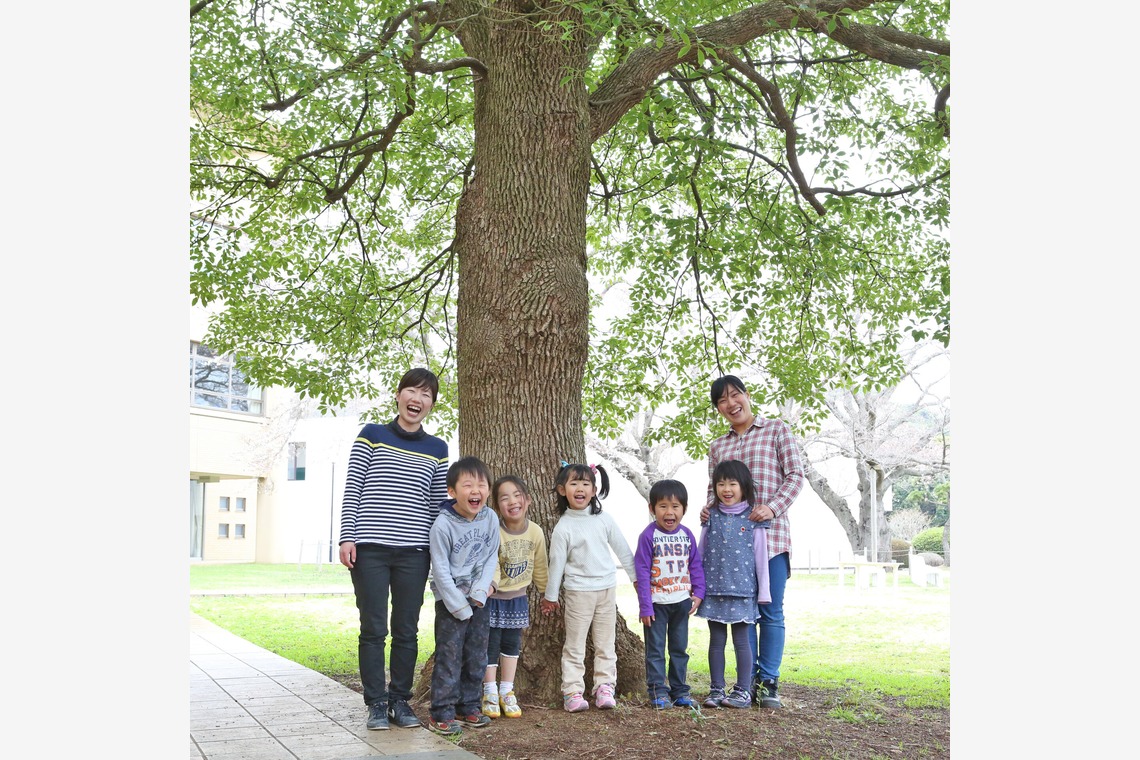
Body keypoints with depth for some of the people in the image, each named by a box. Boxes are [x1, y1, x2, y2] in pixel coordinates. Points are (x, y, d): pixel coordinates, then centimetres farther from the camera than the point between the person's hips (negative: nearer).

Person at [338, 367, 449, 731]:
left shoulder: (437, 449, 11)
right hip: (370, 549, -2)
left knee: (406, 630, 6)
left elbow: (438, 503, 13)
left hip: (414, 551, 2)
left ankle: (400, 700, 19)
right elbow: (352, 490, 2)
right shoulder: (371, 436, 4)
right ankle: (376, 703, 13)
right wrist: (347, 537, -6)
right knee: (374, 629, 2)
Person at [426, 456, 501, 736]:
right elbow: (441, 571, -16)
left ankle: (468, 706, 23)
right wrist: (460, 608, -15)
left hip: (478, 599, 5)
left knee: (477, 656, 11)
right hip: (451, 600, -5)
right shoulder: (443, 525, -19)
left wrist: (480, 592, -11)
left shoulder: (490, 519, -5)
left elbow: (491, 558, 3)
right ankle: (441, 713, 3)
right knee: (449, 656, -5)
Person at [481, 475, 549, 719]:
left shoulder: (536, 532, -9)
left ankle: (507, 692, 25)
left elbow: (540, 567, 5)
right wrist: (489, 587, -47)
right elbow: (490, 565, -29)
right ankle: (490, 693, 18)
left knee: (512, 644, 13)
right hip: (493, 598, -4)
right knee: (490, 644, 4)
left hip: (517, 598, 4)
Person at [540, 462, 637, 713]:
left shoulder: (603, 519, 1)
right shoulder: (563, 527, -9)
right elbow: (557, 563, -3)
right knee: (575, 645, 2)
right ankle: (573, 692, 6)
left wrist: (635, 576, 14)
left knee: (606, 643, 9)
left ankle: (604, 688, 16)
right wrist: (550, 596, 2)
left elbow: (622, 549, 10)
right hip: (578, 591, -4)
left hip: (607, 589, 4)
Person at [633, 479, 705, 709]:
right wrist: (645, 606, -14)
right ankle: (657, 691, 10)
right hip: (656, 602, -4)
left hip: (682, 602, 5)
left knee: (680, 648, 13)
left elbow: (696, 565, 9)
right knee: (655, 649, 2)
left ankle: (679, 690, 23)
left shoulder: (687, 535, 1)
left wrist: (698, 593, -2)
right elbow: (642, 572, -12)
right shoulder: (648, 536, -13)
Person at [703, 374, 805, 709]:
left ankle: (768, 682, 8)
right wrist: (708, 509, -6)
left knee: (771, 611, -1)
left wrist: (772, 507, -14)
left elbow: (795, 474, 0)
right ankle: (749, 680, 14)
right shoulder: (717, 446, 17)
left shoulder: (776, 429, 6)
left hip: (771, 532, -3)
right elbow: (714, 488, 17)